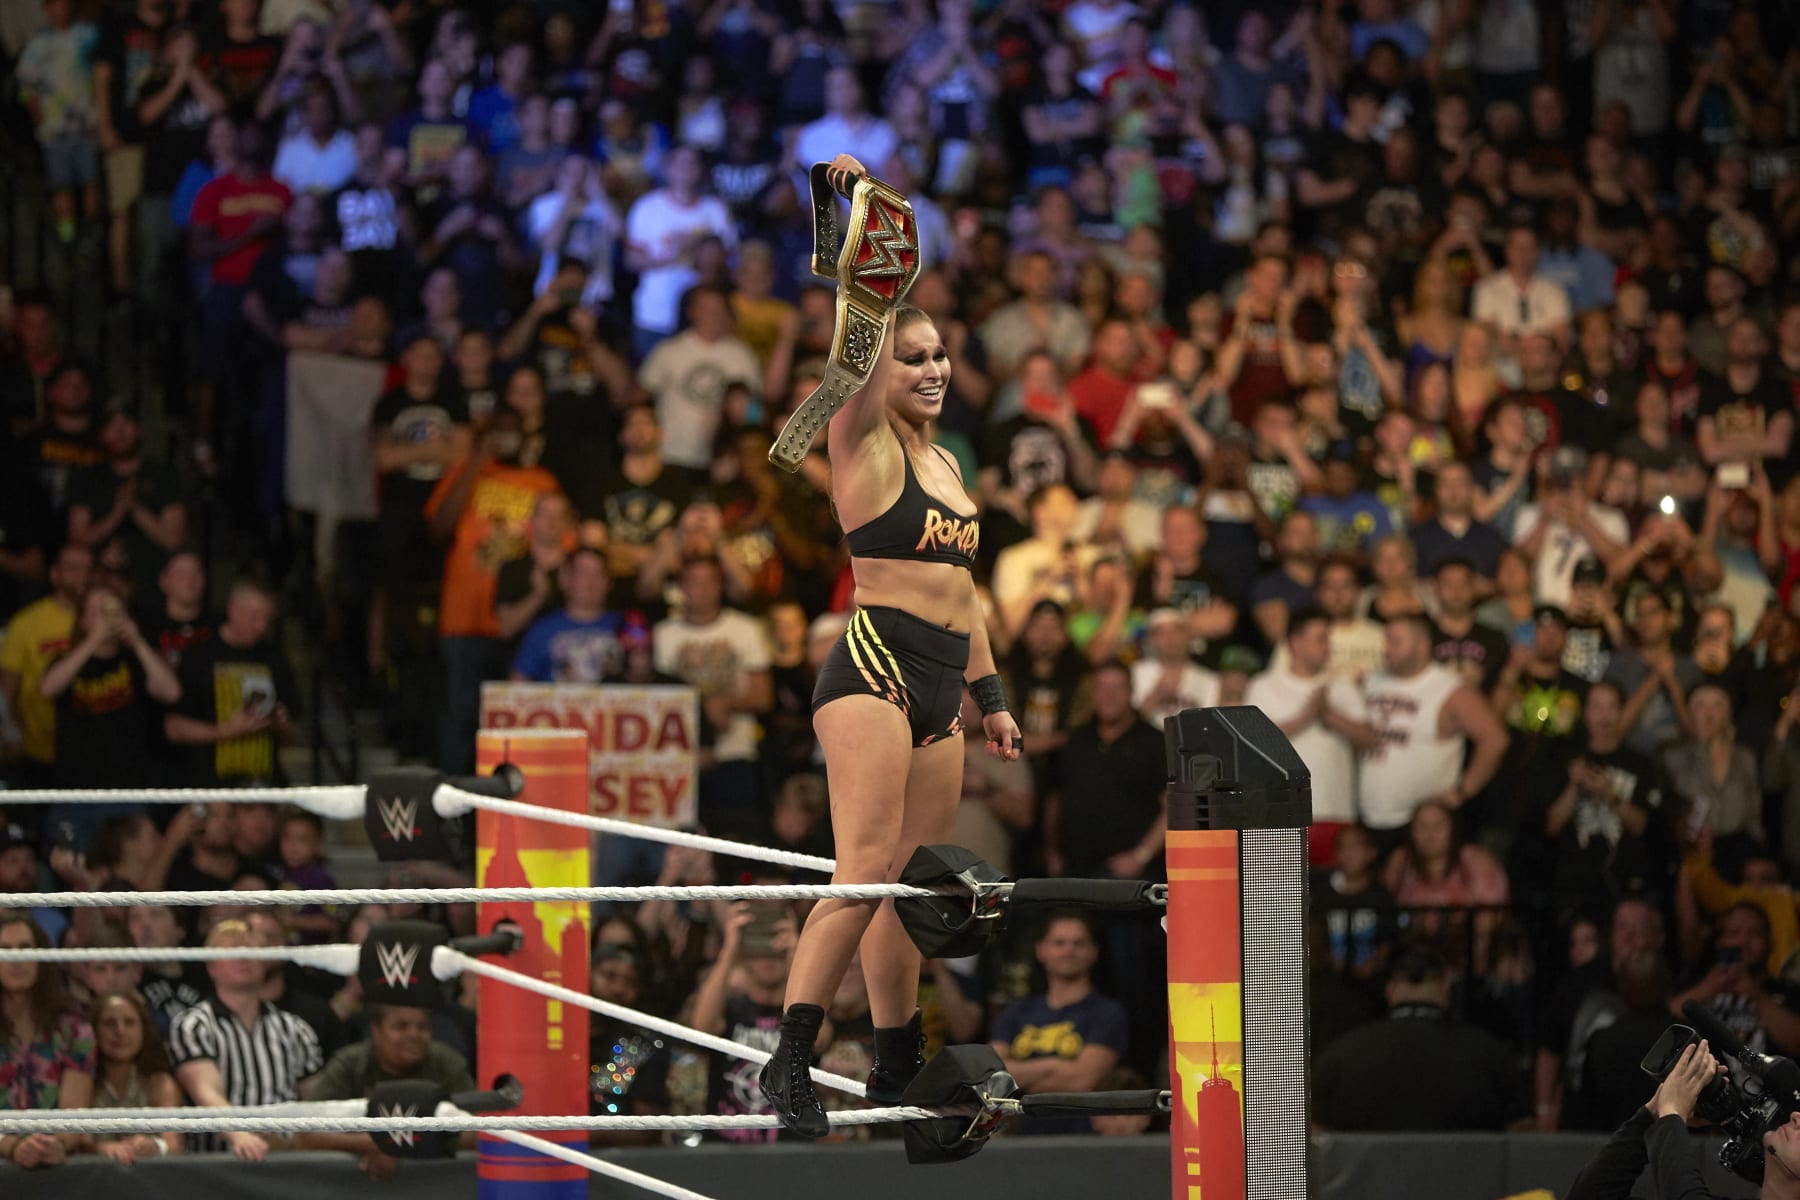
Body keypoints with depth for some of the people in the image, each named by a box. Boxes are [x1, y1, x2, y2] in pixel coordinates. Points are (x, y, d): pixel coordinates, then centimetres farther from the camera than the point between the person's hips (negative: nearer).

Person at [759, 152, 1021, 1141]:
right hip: (875, 666, -8)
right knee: (865, 870, -19)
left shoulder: (943, 462, 21)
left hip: (941, 684, 8)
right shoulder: (866, 446, -1)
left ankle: (897, 1063, 15)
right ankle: (791, 1060, -25)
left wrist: (990, 697, 25)